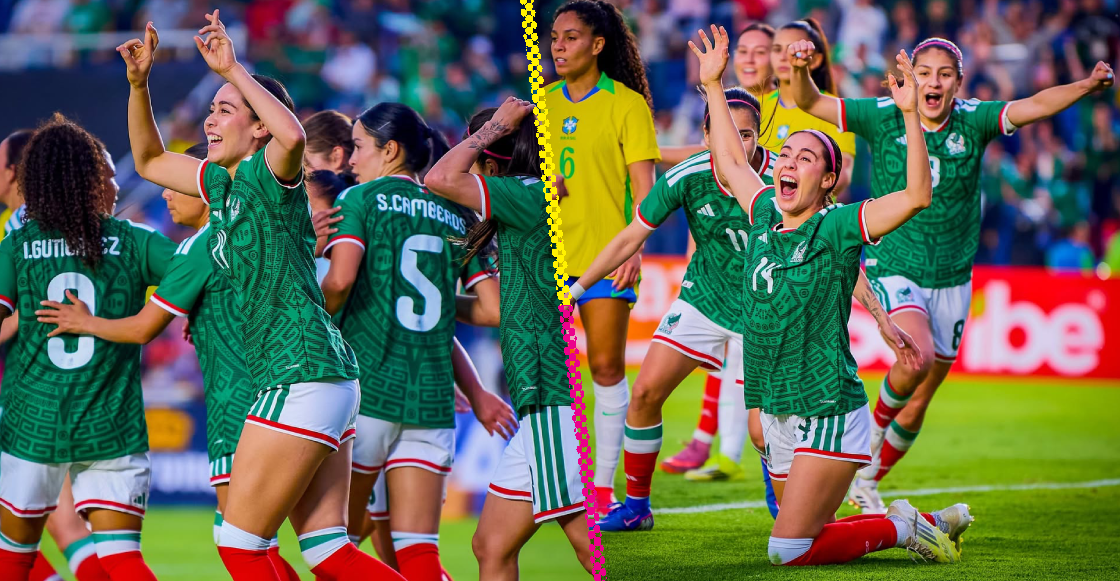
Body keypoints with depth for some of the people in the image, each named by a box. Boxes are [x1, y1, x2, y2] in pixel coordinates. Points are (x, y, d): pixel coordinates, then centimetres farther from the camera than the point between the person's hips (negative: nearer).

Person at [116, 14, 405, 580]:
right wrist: (138, 83, 17)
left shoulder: (268, 175, -8)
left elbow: (293, 135, -32)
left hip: (300, 375, -9)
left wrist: (234, 69, -25)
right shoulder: (220, 181, 17)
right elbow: (150, 160, 31)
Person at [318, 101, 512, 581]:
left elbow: (340, 279, -16)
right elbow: (495, 307, 8)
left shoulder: (361, 199, 0)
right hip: (433, 397, 4)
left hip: (365, 385, -4)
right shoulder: (456, 214, 13)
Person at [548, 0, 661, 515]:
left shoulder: (626, 104, -2)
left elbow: (643, 185, -5)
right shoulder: (543, 102, 11)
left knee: (606, 367, -1)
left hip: (605, 255, -4)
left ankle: (604, 485, 6)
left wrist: (635, 249, -14)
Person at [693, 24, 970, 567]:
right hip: (779, 417, 8)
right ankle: (934, 523, 29)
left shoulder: (837, 228, -9)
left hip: (828, 415, -8)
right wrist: (713, 84, 25)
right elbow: (731, 162, 26)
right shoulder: (766, 217, 9)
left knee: (789, 548, -12)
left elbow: (917, 196, -22)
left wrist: (911, 112, -28)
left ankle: (901, 527, 8)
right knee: (805, 536, 15)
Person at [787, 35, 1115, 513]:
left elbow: (1035, 106, -19)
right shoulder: (882, 118, -9)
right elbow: (811, 103, -10)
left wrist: (1088, 86, -37)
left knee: (917, 404, 10)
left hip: (951, 280, 3)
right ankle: (875, 426, -1)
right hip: (893, 270, -3)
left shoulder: (972, 122, -7)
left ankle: (867, 483, 33)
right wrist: (800, 72, -32)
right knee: (917, 356, -31)